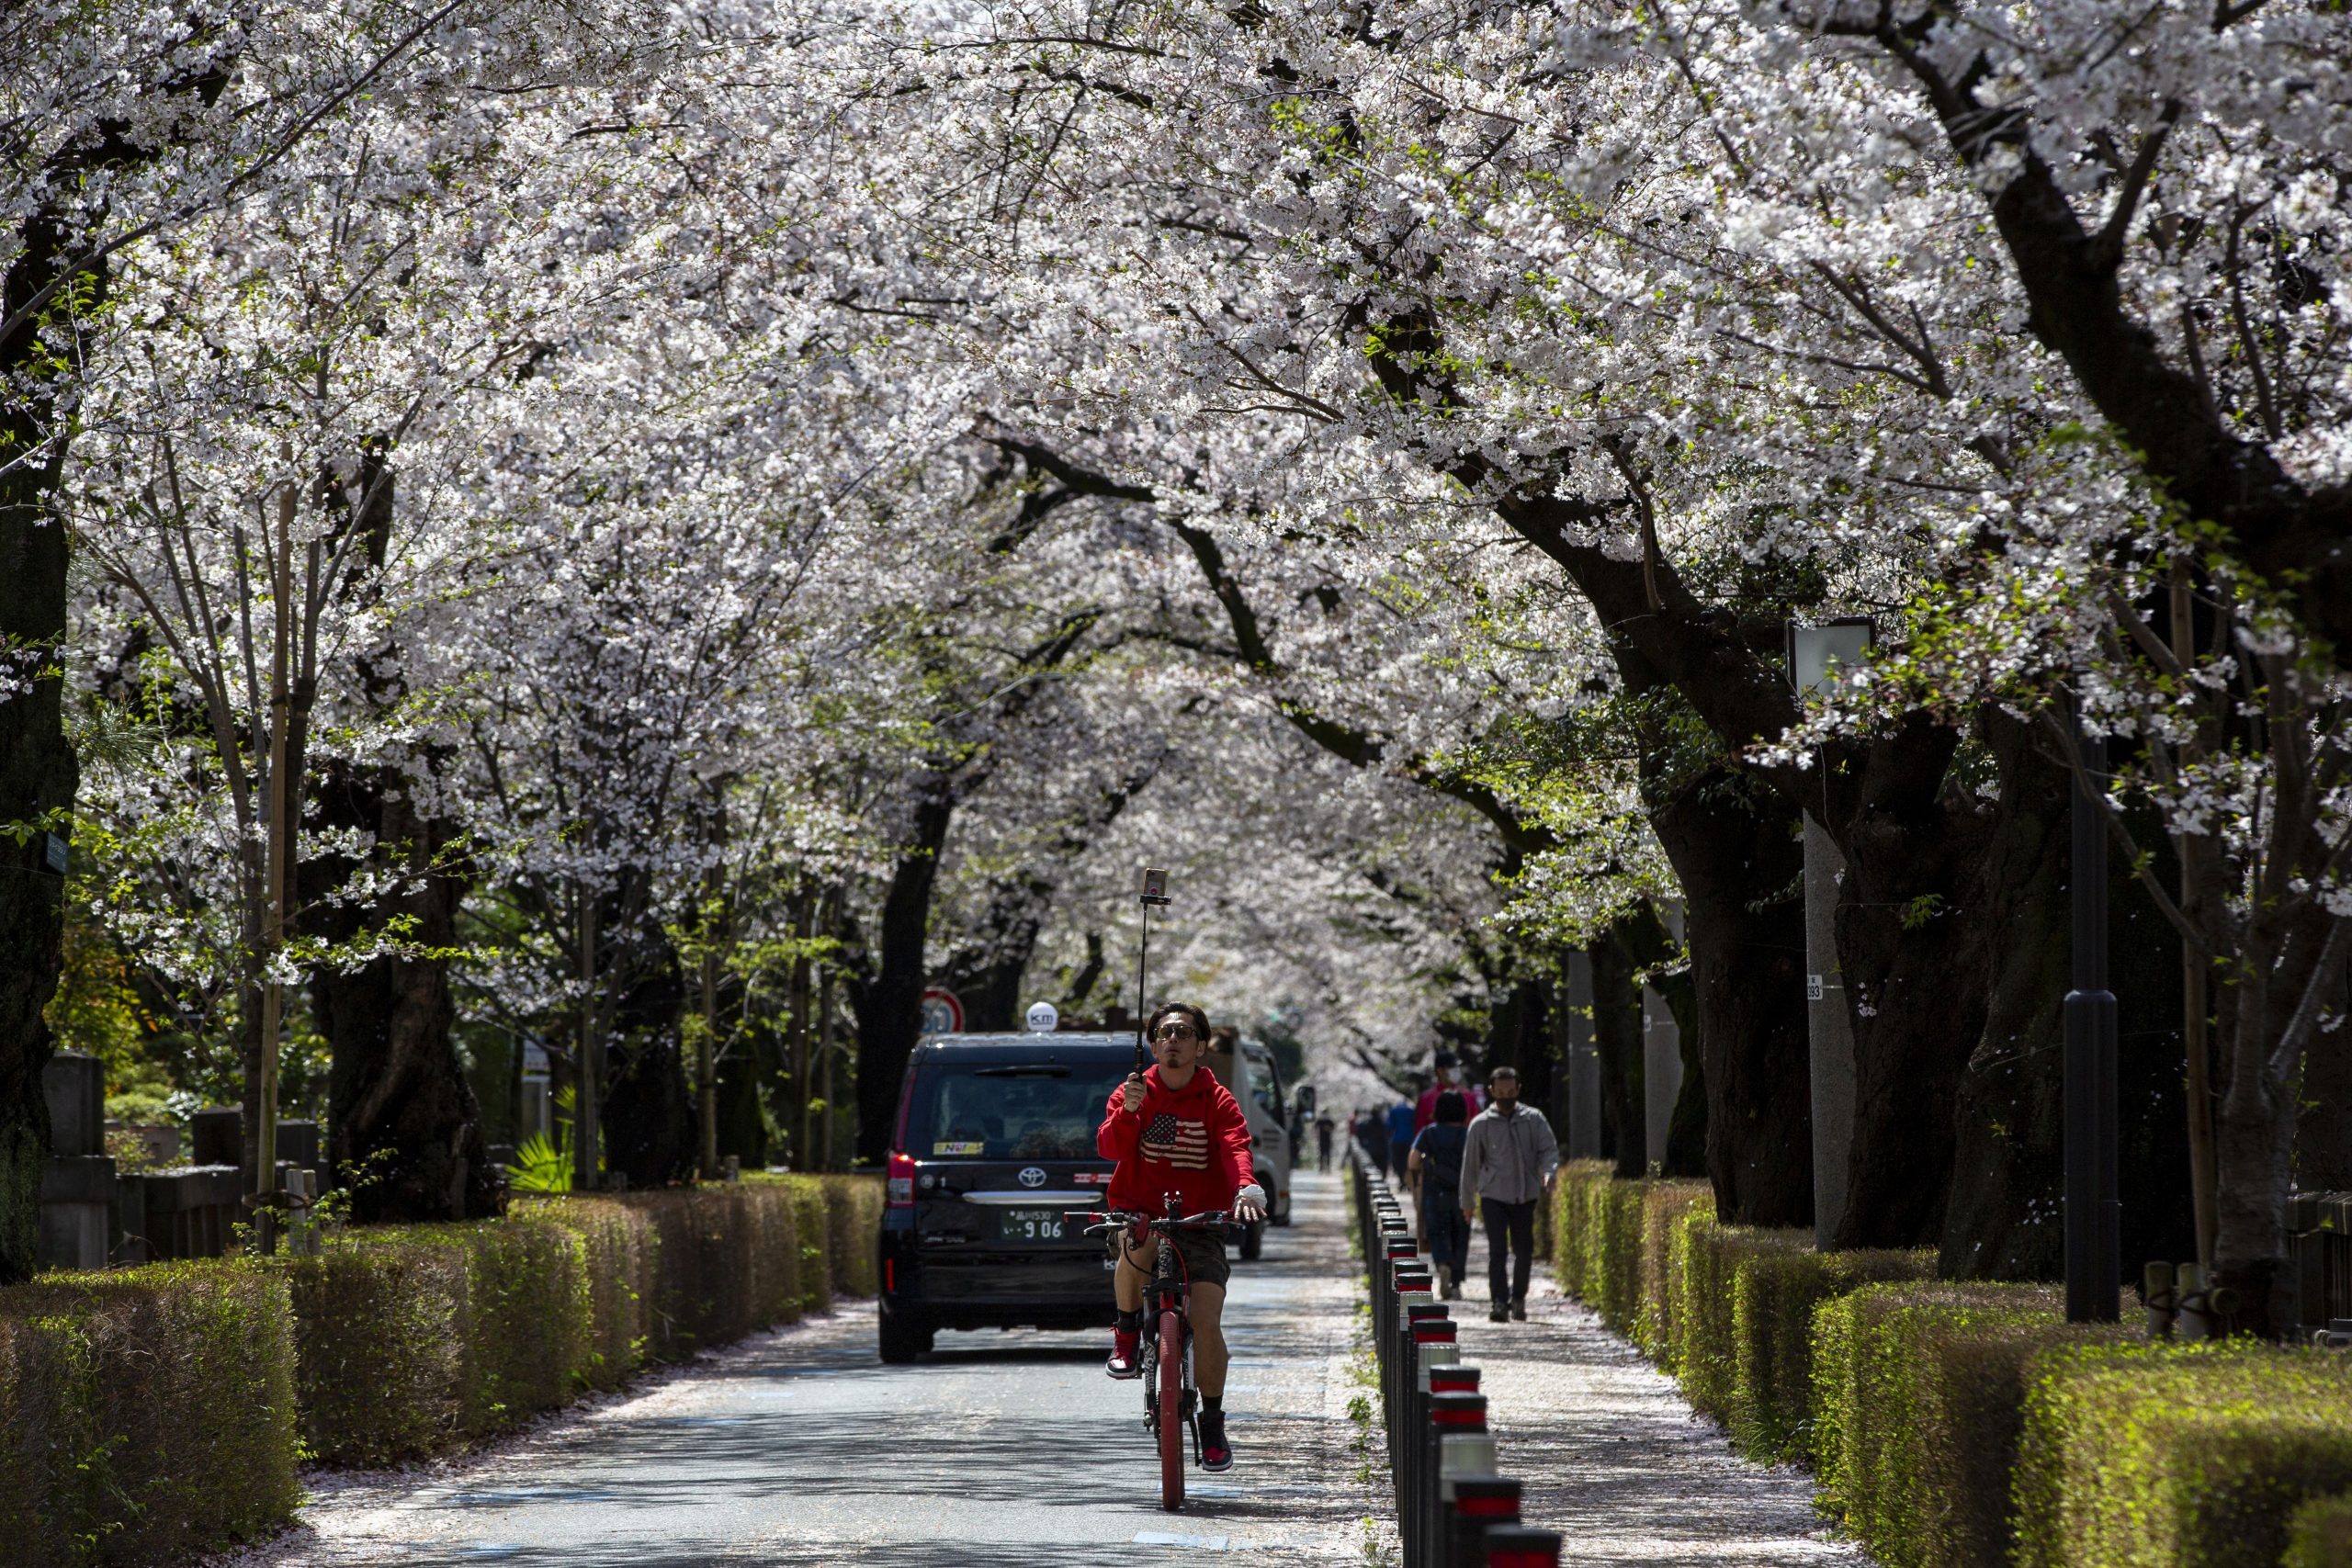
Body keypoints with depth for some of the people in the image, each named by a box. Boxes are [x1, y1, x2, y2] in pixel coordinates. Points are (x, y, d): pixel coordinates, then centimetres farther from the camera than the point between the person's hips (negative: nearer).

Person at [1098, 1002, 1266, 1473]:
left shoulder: (1217, 1101, 1)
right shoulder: (1135, 1092, 4)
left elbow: (1235, 1147, -17)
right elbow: (1109, 1147, -12)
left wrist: (1246, 1188, -38)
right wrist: (1128, 1111, -32)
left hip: (1200, 1224, 0)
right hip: (1140, 1213, 0)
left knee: (1206, 1320, -15)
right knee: (1137, 1248, -38)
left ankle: (1212, 1426, 4)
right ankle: (1127, 1333, -9)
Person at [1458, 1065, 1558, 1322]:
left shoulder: (1534, 1119, 4)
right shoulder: (1481, 1124, 1)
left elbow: (1549, 1149, 1)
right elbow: (1470, 1163, 7)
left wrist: (1548, 1173, -21)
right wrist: (1467, 1202, 9)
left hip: (1525, 1194, 2)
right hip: (1494, 1195, -2)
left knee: (1524, 1250, 8)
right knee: (1497, 1250, -11)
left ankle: (1518, 1299, 24)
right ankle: (1498, 1302, -15)